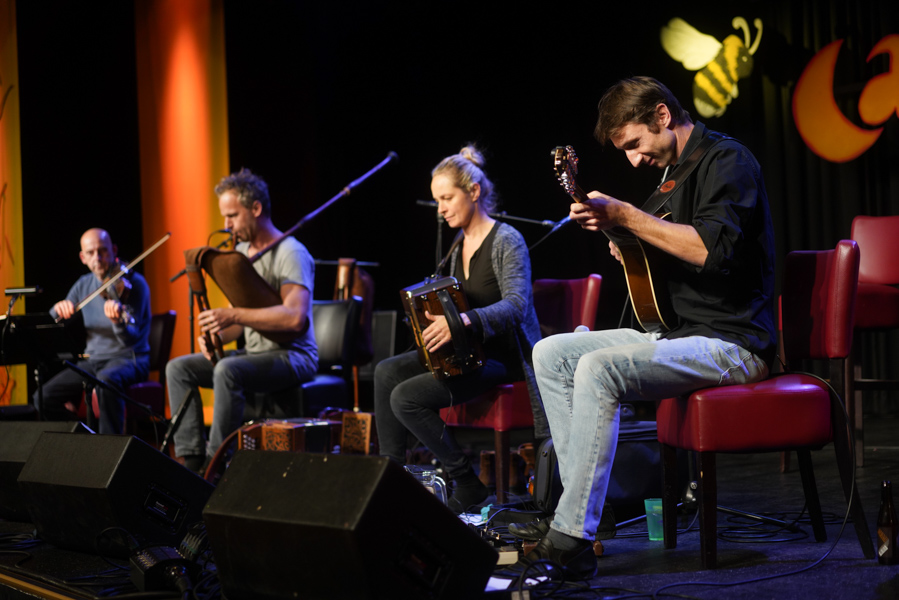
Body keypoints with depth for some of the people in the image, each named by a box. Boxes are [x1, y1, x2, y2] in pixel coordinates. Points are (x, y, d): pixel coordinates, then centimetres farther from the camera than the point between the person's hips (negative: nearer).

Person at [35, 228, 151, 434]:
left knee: (106, 380, -40)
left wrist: (118, 321, -41)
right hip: (92, 360, 6)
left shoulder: (133, 283, -9)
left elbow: (130, 340, -18)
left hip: (129, 358, -6)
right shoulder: (84, 285, 9)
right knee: (44, 397, -13)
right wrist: (59, 309, -12)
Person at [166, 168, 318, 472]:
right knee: (178, 368, -3)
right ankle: (190, 459, -11)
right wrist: (215, 335, -4)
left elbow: (295, 317, -30)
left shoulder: (290, 253, -15)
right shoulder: (240, 251, 13)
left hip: (292, 355, -9)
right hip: (253, 353, 9)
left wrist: (232, 315, -32)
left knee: (227, 370, -35)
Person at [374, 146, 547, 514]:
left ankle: (467, 484, -10)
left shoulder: (506, 241, -13)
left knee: (406, 397, -22)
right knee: (387, 372, -8)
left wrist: (462, 321, -41)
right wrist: (433, 316, 1)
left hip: (504, 355, -8)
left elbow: (516, 305, -27)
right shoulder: (460, 246, 12)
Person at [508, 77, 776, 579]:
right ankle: (589, 503, -6)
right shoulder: (673, 171, 18)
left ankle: (571, 539, -30)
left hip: (732, 341, -10)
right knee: (551, 354, 2)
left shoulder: (728, 161, -11)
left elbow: (711, 247, -27)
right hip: (678, 330, 10)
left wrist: (625, 216, -24)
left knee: (599, 368, -30)